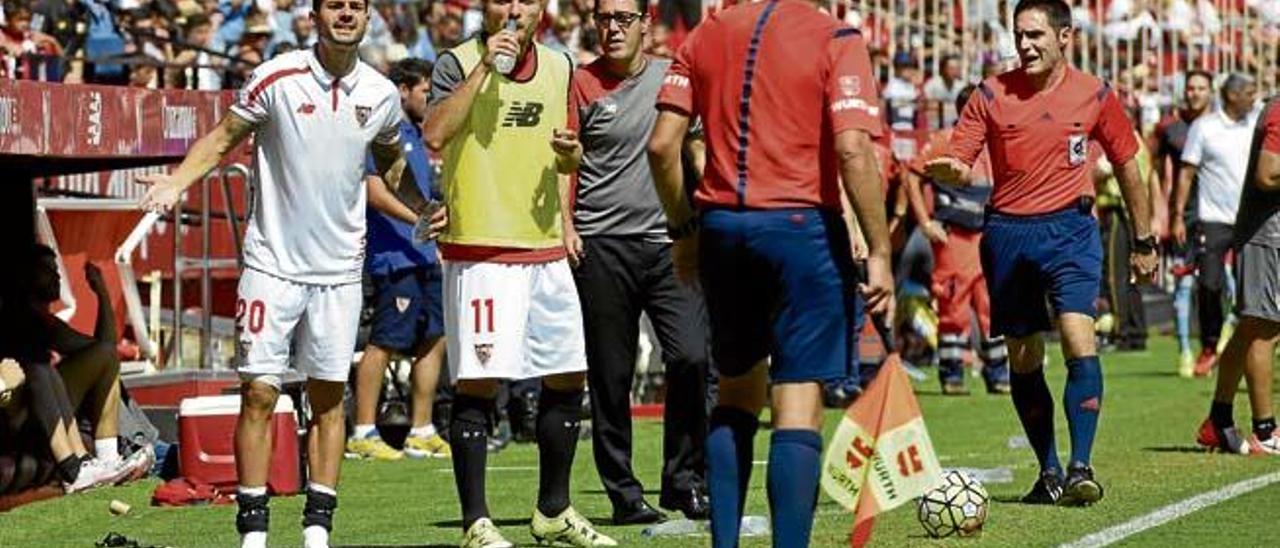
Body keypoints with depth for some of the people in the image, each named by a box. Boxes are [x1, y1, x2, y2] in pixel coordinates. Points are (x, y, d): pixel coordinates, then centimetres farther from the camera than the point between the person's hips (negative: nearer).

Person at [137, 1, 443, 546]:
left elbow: (391, 163, 20)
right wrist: (175, 182, -15)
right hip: (273, 262, -3)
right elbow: (223, 137, 0)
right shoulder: (277, 78, -7)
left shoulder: (381, 94, 3)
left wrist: (422, 211, 5)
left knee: (329, 396, 5)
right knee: (259, 393, -5)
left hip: (339, 270, 3)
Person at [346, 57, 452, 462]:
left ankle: (422, 433, 15)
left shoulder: (414, 134, 21)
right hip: (394, 257, -10)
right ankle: (363, 433, -5)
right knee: (384, 342, -9)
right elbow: (375, 190, -18)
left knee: (434, 340, 9)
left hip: (423, 257, 10)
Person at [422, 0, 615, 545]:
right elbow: (435, 134, -21)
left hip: (546, 249, 6)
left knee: (567, 380, 11)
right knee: (477, 383, -8)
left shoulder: (559, 66, 13)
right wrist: (484, 66, -21)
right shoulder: (457, 63, -4)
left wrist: (571, 153, -1)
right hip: (479, 249, -6)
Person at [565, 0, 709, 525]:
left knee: (692, 358, -10)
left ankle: (683, 481, 2)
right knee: (610, 377, 1)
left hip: (669, 242, 2)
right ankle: (623, 493, 9)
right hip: (603, 245, -2)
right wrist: (566, 226, -9)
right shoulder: (581, 83, 1)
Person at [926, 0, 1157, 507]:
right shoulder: (992, 94, 1)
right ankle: (1049, 472, 17)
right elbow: (959, 162, -1)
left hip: (1070, 228, -2)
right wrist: (948, 170, -26)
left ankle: (1080, 469, -20)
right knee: (1023, 360, 6)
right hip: (1007, 232, 2)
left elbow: (1126, 165, 13)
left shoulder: (1094, 95, 2)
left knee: (1078, 339, -19)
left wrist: (1143, 242, 16)